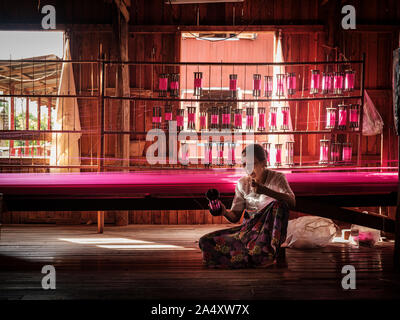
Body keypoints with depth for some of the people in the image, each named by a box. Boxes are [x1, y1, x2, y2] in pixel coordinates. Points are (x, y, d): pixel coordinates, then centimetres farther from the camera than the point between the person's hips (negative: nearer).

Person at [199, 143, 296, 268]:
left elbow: (292, 202, -24)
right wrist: (225, 212, -19)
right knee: (206, 242, -14)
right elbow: (235, 217, 6)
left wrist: (264, 190, -38)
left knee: (278, 204, -33)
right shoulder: (242, 183, 6)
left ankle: (275, 250, -26)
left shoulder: (277, 178, -5)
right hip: (247, 229, 4)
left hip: (269, 230, -4)